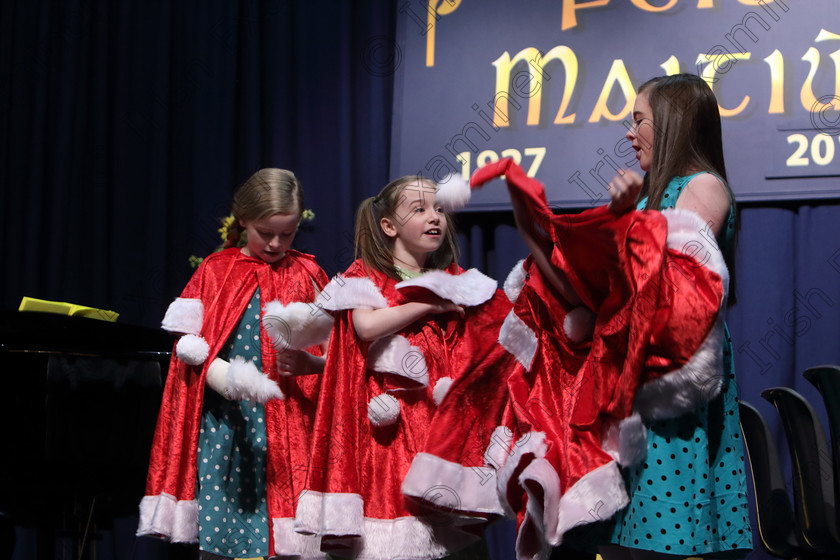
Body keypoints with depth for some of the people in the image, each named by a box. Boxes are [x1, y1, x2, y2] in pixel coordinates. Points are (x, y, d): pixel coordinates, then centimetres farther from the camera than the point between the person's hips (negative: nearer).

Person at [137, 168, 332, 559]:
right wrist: (228, 380, -18)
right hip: (225, 422, 0)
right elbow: (192, 350, 1)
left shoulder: (307, 275, 10)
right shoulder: (215, 270, 7)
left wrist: (311, 363, -13)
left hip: (289, 428, 1)